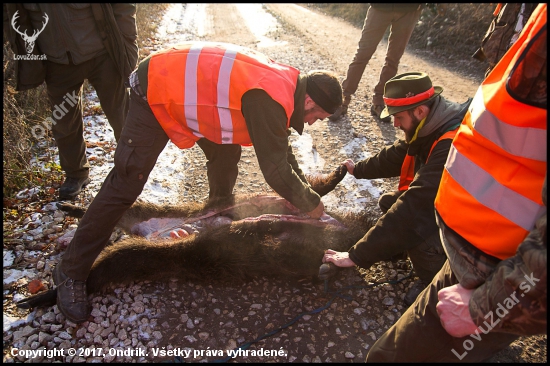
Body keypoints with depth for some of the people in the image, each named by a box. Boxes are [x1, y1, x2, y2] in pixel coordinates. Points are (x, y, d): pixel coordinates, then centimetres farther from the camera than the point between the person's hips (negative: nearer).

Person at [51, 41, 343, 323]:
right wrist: (311, 203, -8)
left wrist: (305, 190, 10)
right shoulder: (270, 100, -30)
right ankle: (71, 273, 7)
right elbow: (276, 171, -25)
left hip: (187, 84, 9)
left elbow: (280, 148, 11)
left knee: (226, 153, 12)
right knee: (124, 186, -8)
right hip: (155, 94, -9)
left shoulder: (284, 82, -1)